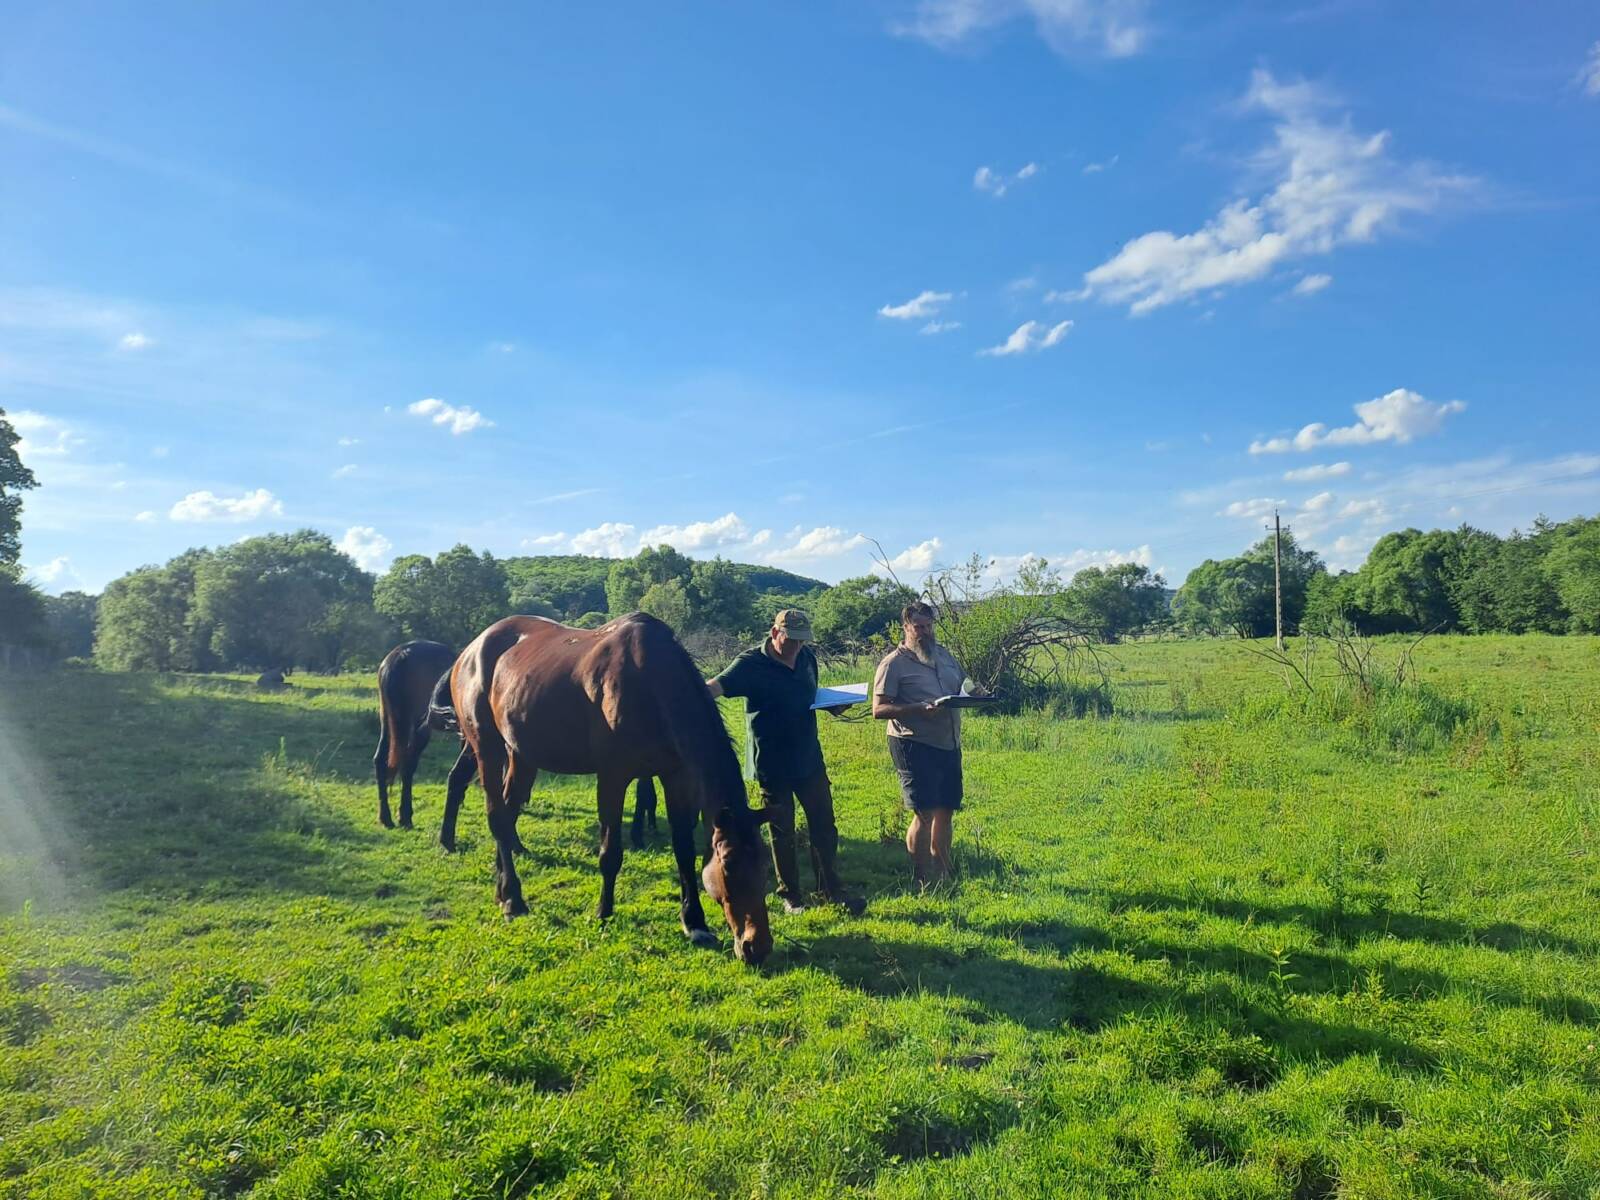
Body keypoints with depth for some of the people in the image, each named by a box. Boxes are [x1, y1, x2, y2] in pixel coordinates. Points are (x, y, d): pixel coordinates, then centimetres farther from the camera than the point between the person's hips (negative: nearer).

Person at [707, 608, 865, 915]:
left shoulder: (807, 658, 3)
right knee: (782, 833, 9)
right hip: (773, 765, -5)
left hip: (810, 759, 5)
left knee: (824, 828, 10)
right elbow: (718, 685, -30)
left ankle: (832, 888, 24)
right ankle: (791, 895, 25)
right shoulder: (752, 664, -15)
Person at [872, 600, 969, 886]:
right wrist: (919, 709, -25)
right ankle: (922, 880, 7)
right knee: (924, 814, -6)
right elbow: (879, 709, -13)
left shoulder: (944, 655, 13)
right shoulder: (894, 663, -8)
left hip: (949, 744, 7)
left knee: (946, 810, 14)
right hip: (914, 745, -7)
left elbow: (964, 684, 24)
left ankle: (943, 873, 29)